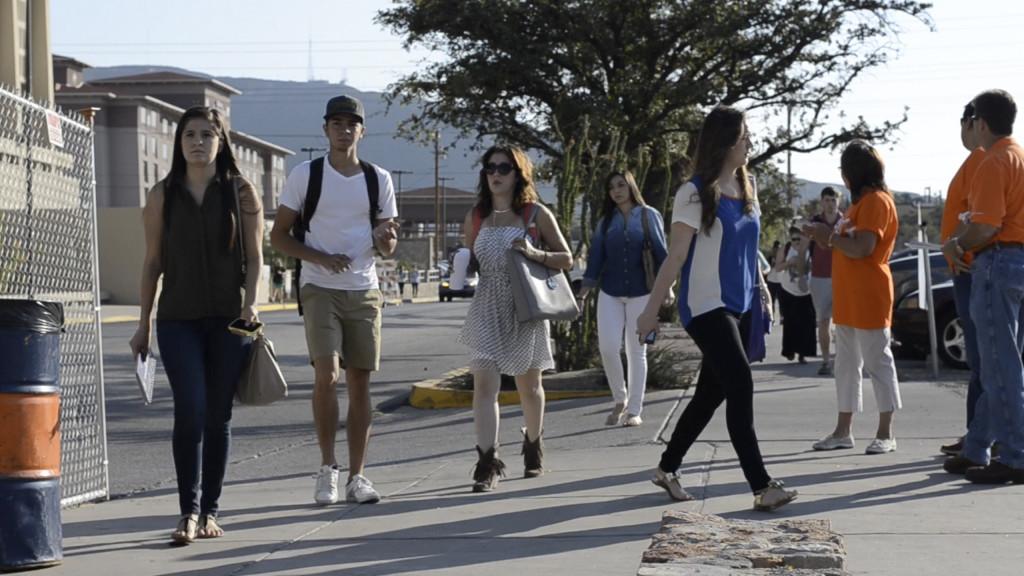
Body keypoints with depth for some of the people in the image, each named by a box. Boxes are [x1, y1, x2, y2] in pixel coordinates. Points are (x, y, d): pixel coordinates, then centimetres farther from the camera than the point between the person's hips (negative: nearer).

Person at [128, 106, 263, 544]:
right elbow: (153, 262, 9)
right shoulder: (162, 196, 7)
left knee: (218, 416, 5)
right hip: (178, 319, 0)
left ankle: (210, 511, 15)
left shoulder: (242, 193, 4)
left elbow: (255, 257, 3)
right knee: (190, 412, -12)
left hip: (229, 319, 0)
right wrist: (144, 323, 8)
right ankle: (189, 511, -5)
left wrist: (249, 303, -12)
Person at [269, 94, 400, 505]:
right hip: (320, 290, -3)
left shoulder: (379, 179, 9)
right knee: (326, 375, -16)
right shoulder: (305, 175, 1)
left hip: (364, 292, 3)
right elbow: (278, 235, 2)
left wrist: (386, 238, -12)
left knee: (360, 383, 3)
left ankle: (356, 477, 10)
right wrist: (319, 258, -13)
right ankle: (327, 466, 0)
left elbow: (387, 251, 13)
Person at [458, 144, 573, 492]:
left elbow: (566, 260, -1)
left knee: (528, 385, 14)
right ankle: (487, 463, -16)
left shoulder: (536, 214, -2)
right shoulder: (475, 217, 6)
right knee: (484, 383, -14)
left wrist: (535, 254, -16)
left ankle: (533, 446, 38)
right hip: (487, 308, 1)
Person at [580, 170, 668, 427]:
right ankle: (620, 400, 11)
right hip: (610, 293, 2)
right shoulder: (606, 221, 8)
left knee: (636, 351, 3)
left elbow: (660, 251, -2)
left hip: (640, 292, -2)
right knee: (607, 347, -8)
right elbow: (596, 253, 5)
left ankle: (635, 410, 7)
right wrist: (587, 285, -3)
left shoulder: (649, 216, 1)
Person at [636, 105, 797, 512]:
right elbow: (675, 256, -9)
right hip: (707, 306, -7)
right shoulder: (695, 194, -10)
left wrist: (761, 289, 16)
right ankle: (761, 486, -16)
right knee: (740, 386, -15)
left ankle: (667, 468, 26)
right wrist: (651, 309, -10)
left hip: (740, 306, 7)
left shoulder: (747, 189, 10)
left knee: (712, 391, 11)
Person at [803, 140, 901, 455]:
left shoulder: (877, 201, -13)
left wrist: (830, 236, -12)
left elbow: (863, 248, -22)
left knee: (877, 362, -5)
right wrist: (830, 233, 7)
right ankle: (843, 431, 14)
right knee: (846, 364, 10)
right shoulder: (861, 201, 19)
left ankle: (886, 433, -1)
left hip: (869, 298, -10)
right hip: (849, 298, 10)